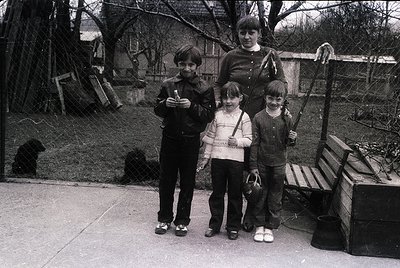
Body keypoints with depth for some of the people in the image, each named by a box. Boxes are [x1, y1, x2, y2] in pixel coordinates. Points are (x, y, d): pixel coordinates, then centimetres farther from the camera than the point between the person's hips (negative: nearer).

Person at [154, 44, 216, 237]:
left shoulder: (204, 88, -1)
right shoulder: (168, 84, 6)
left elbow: (209, 116, -6)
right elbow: (157, 110, 10)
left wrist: (192, 106, -19)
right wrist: (166, 104, -11)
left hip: (191, 140, -2)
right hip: (170, 138, 2)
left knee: (187, 182, 7)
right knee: (166, 180, 9)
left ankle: (182, 221, 20)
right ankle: (164, 219, 23)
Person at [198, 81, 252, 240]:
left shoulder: (244, 117, 0)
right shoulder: (217, 115, 7)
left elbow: (248, 140, 0)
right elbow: (210, 137, 11)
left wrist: (237, 141, -19)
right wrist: (206, 157, 10)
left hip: (236, 160, -2)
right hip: (218, 158, 2)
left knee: (235, 194, 6)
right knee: (217, 193, 10)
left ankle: (233, 227, 19)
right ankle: (214, 225, 21)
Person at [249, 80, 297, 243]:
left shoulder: (286, 119, -2)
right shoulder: (259, 118, -5)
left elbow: (288, 142, 7)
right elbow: (254, 143, -3)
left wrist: (292, 139, -17)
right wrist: (253, 165, -5)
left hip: (279, 164, 1)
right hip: (261, 163, 0)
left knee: (275, 197, 8)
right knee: (260, 195, 9)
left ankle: (270, 227, 21)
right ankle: (259, 226, 22)